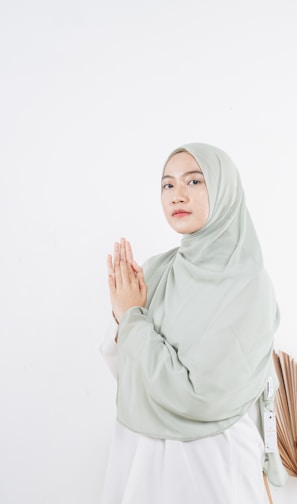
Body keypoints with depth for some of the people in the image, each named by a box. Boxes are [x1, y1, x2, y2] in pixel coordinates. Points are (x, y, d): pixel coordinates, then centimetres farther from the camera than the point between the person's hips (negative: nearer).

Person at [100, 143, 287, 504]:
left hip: (208, 460, -5)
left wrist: (134, 317, -17)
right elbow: (124, 369, 1)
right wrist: (121, 316, -18)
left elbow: (198, 397, -24)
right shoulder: (154, 269, -4)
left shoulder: (249, 287, -19)